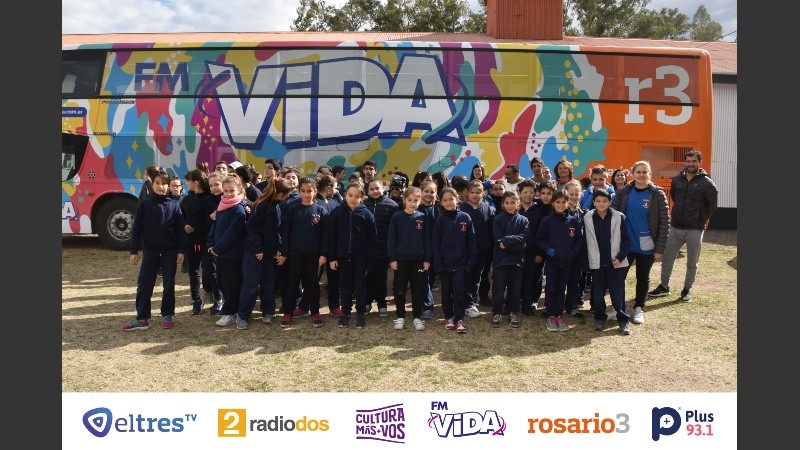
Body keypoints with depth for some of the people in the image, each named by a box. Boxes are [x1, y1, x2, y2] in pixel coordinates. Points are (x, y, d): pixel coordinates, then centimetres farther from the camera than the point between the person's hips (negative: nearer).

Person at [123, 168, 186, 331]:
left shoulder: (174, 205, 0)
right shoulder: (145, 204, 0)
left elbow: (180, 230, 0)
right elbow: (137, 229, 0)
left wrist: (181, 251, -5)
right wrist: (134, 251, -3)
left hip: (170, 252, 0)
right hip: (150, 251, 1)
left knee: (169, 285, 7)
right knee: (143, 284, 1)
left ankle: (167, 316, 19)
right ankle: (142, 318, 9)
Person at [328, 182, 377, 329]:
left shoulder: (367, 214, -5)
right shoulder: (337, 212, 0)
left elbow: (372, 240, -4)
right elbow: (332, 236, 2)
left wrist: (371, 261, -6)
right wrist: (332, 257, -2)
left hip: (361, 258, -1)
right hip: (343, 257, 2)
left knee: (360, 287, 7)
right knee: (345, 287, 10)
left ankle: (361, 314, 19)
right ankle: (346, 313, 22)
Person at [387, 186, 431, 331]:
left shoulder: (422, 217, 1)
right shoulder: (397, 217, -4)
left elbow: (427, 239, 4)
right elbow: (391, 239, -2)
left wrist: (427, 259, 0)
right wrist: (392, 259, -7)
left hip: (418, 259, 1)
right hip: (401, 259, -1)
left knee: (418, 289, 7)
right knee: (400, 290, 7)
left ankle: (417, 317, 17)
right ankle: (400, 316, 18)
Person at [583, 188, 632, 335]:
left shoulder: (618, 217, -5)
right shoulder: (587, 218, -4)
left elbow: (626, 239, -1)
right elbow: (585, 240, 2)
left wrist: (620, 257, -9)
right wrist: (586, 261, 1)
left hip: (615, 262, -1)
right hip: (596, 262, 1)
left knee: (618, 292, 3)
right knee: (597, 292, 10)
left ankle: (623, 320, 14)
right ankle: (600, 318, 24)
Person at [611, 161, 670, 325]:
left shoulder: (657, 194, -7)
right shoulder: (624, 192, -1)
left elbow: (664, 222, -7)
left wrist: (660, 248, -10)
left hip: (646, 246, -1)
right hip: (625, 244, 1)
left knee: (643, 278, 12)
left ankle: (639, 309, 27)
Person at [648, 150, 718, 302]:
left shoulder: (707, 183, -7)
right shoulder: (677, 179, 4)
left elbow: (712, 205, 4)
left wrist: (703, 219, 8)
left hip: (695, 230, -3)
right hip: (675, 228, 4)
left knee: (692, 264, 9)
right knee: (666, 259, 9)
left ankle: (687, 290, 24)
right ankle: (664, 287, 24)